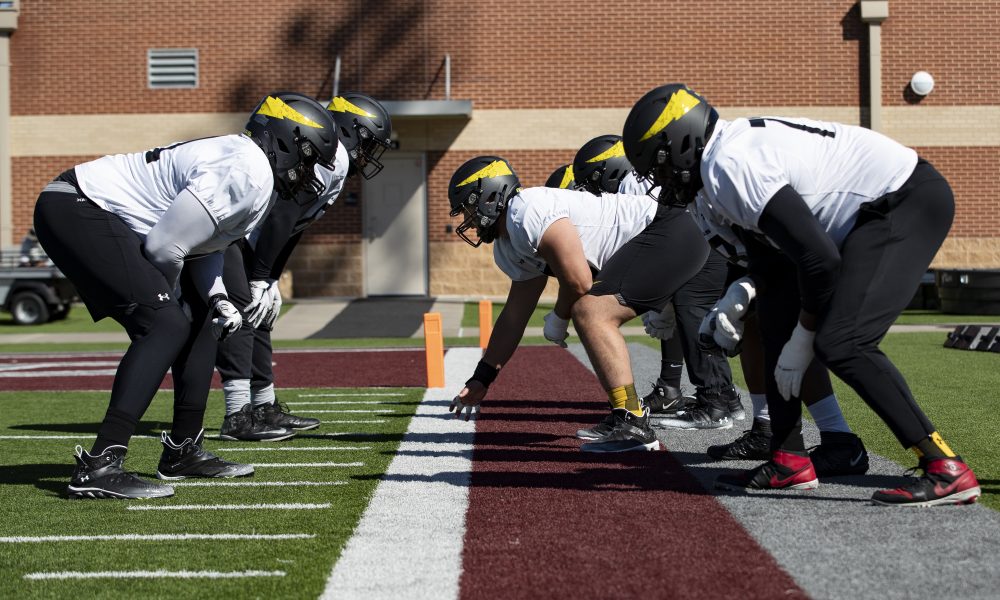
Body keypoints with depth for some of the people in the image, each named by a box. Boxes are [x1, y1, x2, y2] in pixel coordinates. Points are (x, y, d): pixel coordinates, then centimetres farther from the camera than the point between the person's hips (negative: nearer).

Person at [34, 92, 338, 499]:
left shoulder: (248, 164, 12)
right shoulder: (246, 173, -21)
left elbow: (203, 243, 19)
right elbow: (165, 246, -23)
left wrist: (216, 298, 3)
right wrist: (168, 296, -4)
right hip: (75, 211, -11)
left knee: (200, 321, 14)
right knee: (167, 324, -20)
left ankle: (183, 451, 21)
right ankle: (99, 467, -24)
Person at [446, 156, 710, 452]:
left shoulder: (527, 212, -19)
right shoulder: (507, 249, 15)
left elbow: (578, 282, -19)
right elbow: (514, 316, 22)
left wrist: (558, 318, 2)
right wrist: (480, 379, 24)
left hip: (669, 232, -11)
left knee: (590, 313, -21)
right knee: (590, 317, 18)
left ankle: (632, 424, -21)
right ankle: (623, 417, 19)